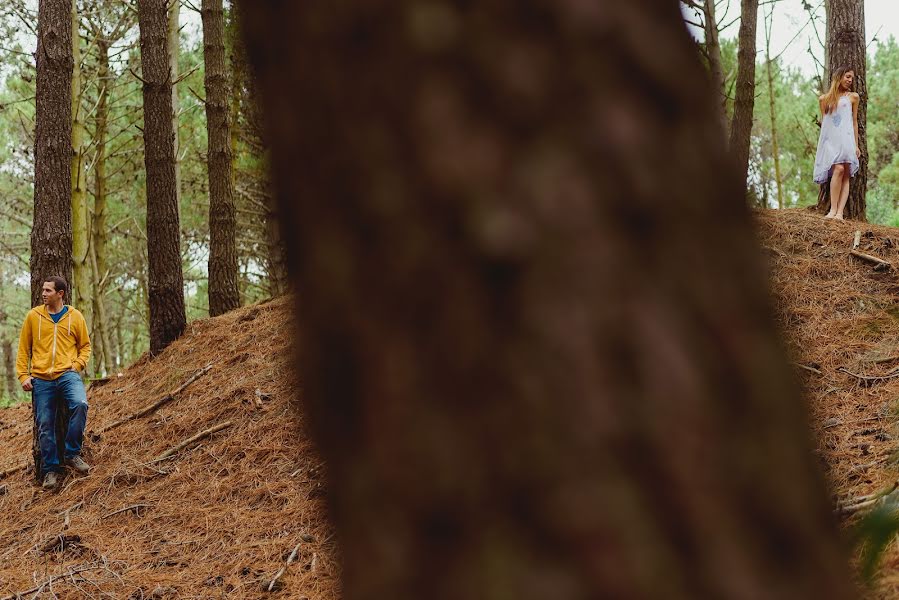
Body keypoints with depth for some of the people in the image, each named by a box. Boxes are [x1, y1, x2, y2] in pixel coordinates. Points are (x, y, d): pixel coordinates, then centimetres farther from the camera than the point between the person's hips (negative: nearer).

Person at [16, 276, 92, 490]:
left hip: (67, 374, -1)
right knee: (45, 426, 1)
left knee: (80, 404, -27)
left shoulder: (75, 317, 6)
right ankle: (50, 469, 12)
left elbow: (85, 345, 13)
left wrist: (78, 365, -4)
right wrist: (23, 375, 2)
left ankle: (72, 454, -12)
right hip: (41, 379, 2)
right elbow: (23, 348, 9)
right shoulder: (33, 316, 6)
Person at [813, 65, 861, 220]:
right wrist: (822, 142, 15)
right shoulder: (824, 99, 13)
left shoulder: (853, 97, 12)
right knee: (838, 169, -22)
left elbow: (854, 121, 13)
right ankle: (833, 209, -24)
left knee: (845, 175, -10)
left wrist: (856, 145, 10)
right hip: (830, 139, -1)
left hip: (846, 139, 1)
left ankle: (840, 213, -18)